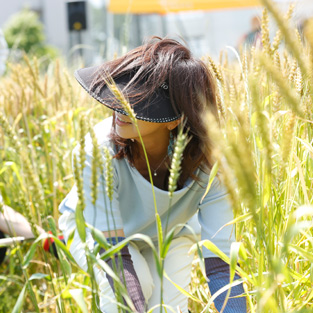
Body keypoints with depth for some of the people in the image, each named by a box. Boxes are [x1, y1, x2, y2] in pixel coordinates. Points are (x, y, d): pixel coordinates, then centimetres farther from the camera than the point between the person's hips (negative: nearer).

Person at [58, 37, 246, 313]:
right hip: (93, 227, -2)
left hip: (170, 230, 2)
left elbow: (220, 263, -35)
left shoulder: (207, 163, -34)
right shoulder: (99, 152, -38)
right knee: (129, 288, -30)